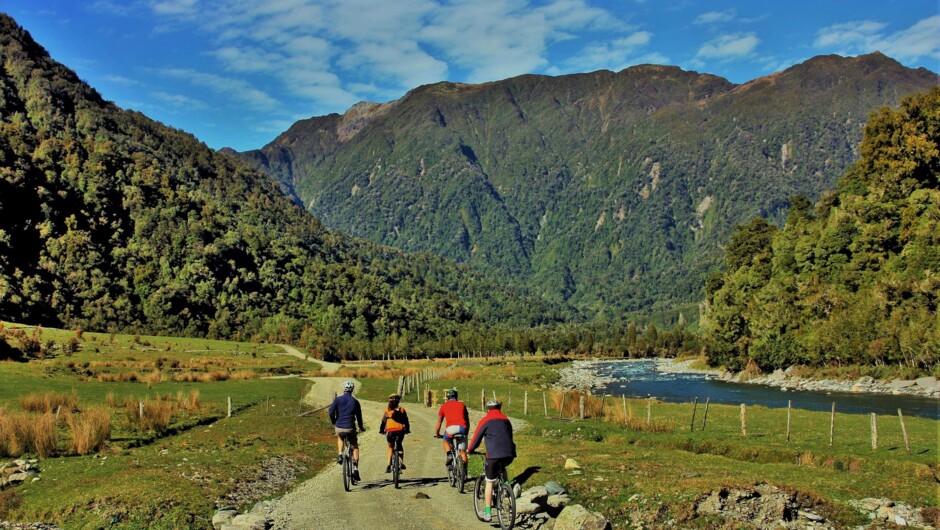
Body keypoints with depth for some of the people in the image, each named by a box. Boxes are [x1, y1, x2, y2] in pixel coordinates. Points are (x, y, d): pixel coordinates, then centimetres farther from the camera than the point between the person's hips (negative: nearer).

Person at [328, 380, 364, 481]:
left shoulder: (338, 399, 2)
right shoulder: (355, 402, 4)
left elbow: (331, 412, -7)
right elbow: (359, 416, 10)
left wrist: (333, 423, 11)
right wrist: (361, 427, 27)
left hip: (339, 427, 1)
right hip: (350, 428, -1)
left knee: (340, 437, 36)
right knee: (355, 447, 17)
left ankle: (340, 455, 14)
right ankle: (355, 468, 4)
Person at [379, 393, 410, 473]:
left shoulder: (387, 410, 9)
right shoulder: (402, 410, 11)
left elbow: (383, 421, 10)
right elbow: (406, 421, 13)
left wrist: (381, 430, 21)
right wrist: (407, 430, 25)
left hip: (390, 431, -1)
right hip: (400, 431, 1)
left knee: (390, 447, 18)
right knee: (400, 445, 25)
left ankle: (389, 465, 4)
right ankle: (402, 463, 11)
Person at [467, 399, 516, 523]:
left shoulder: (485, 420, 7)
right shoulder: (506, 420, 21)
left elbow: (477, 437, 11)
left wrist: (469, 450, 29)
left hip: (494, 455, -4)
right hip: (510, 455, 4)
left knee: (489, 482, 8)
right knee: (502, 469, 37)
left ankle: (487, 513, 7)